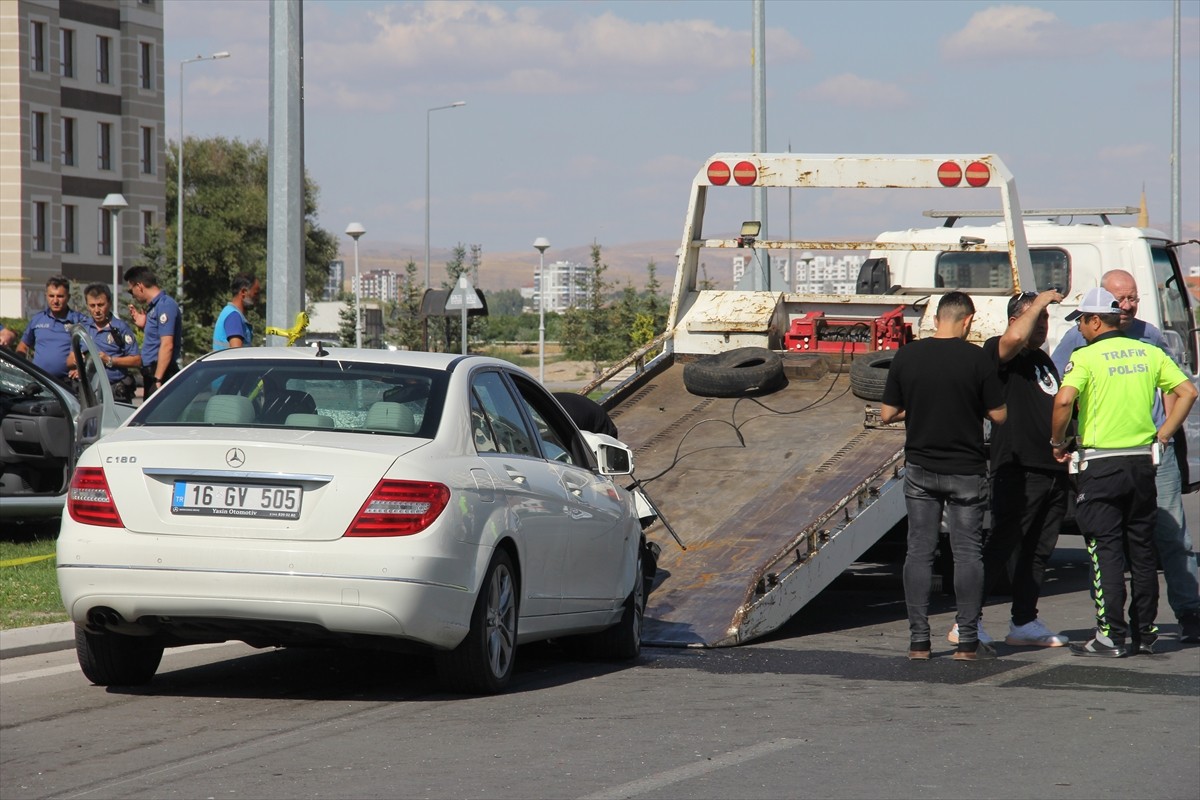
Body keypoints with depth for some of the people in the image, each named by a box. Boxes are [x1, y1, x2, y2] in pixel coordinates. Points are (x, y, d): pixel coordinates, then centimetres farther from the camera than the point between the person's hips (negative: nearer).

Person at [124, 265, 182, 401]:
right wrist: (144, 325, 13)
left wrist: (157, 379, -23)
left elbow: (167, 345, -21)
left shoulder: (165, 305, -14)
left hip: (161, 374, -10)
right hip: (151, 373, 10)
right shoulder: (153, 306, 17)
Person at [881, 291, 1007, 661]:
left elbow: (887, 414, 2)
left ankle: (918, 641, 4)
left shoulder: (906, 356, -2)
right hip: (967, 470, -2)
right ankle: (967, 641, 3)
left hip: (920, 469, 2)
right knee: (967, 552, 4)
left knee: (919, 551, 6)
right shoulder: (976, 358, -10)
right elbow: (999, 415, -5)